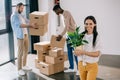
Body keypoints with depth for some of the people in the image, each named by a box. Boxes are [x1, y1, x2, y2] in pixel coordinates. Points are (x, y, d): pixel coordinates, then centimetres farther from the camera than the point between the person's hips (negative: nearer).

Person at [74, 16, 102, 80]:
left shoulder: (97, 37, -10)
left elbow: (97, 54, -13)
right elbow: (76, 52, 4)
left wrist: (83, 52, -21)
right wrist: (77, 52, -19)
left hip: (92, 65, -4)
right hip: (81, 64, 4)